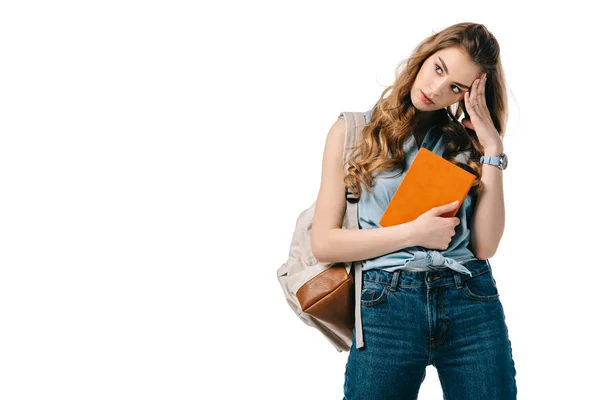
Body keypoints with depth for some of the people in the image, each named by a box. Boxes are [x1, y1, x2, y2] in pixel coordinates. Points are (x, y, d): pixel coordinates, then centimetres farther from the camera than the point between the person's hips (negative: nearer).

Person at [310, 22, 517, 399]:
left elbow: (484, 246, -2)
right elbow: (324, 243, -2)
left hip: (473, 302, 2)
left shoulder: (467, 142, 10)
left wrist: (492, 151, -5)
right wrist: (413, 232, -10)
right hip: (387, 303, -2)